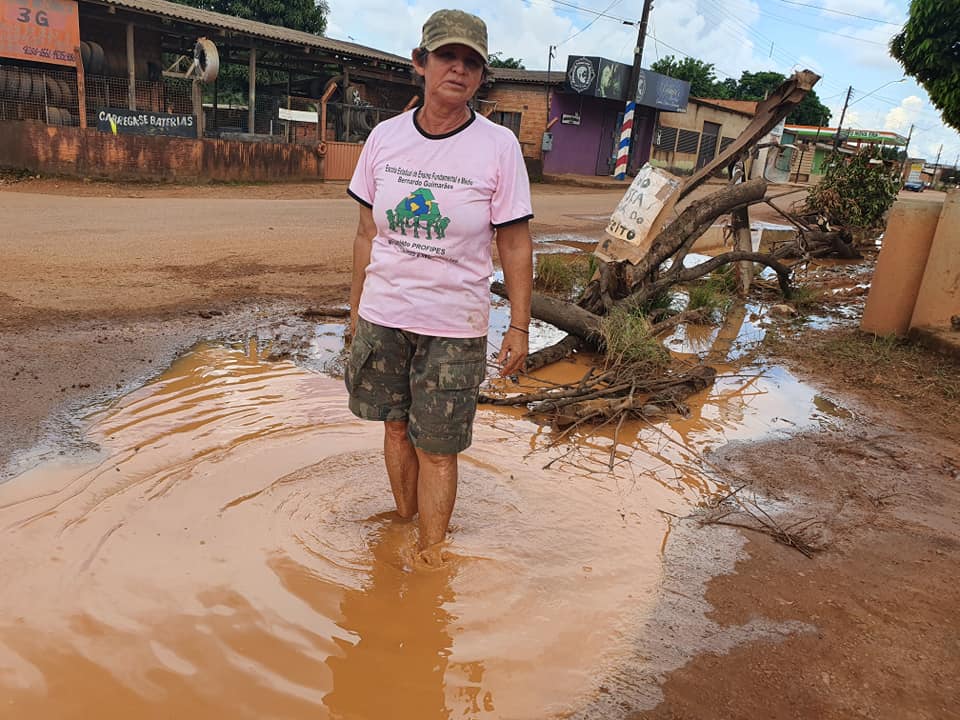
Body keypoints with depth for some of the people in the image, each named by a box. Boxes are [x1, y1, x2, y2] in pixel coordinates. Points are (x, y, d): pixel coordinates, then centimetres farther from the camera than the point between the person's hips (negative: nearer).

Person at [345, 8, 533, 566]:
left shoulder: (499, 146, -7)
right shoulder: (385, 137, 2)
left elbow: (516, 244, -3)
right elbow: (367, 233, 9)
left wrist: (520, 326, -4)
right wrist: (356, 309, 12)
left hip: (455, 325, -3)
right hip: (382, 315, 4)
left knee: (437, 450, 2)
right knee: (396, 427, 15)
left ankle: (430, 557, 19)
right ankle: (404, 525, 36)